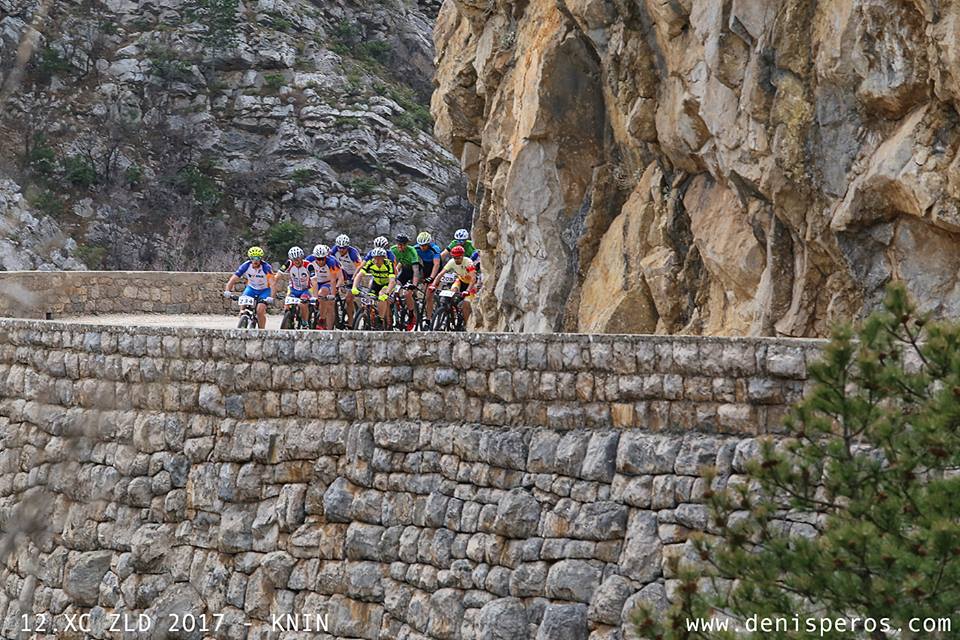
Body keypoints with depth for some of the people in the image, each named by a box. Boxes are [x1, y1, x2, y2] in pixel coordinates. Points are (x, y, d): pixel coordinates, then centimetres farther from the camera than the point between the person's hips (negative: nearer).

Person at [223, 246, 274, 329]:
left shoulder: (266, 267, -27)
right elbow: (233, 278, -25)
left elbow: (272, 283, -34)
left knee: (260, 311, -22)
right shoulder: (246, 266, -20)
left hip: (264, 290, -3)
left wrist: (271, 297, -48)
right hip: (251, 288, 3)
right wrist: (227, 290, -41)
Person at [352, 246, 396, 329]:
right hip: (376, 283, 4)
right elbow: (359, 275, -30)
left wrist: (386, 294, -56)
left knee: (382, 294, -32)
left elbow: (392, 281, -42)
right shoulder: (370, 263, -23)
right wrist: (354, 288, -46)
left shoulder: (388, 264, -32)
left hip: (387, 284, -4)